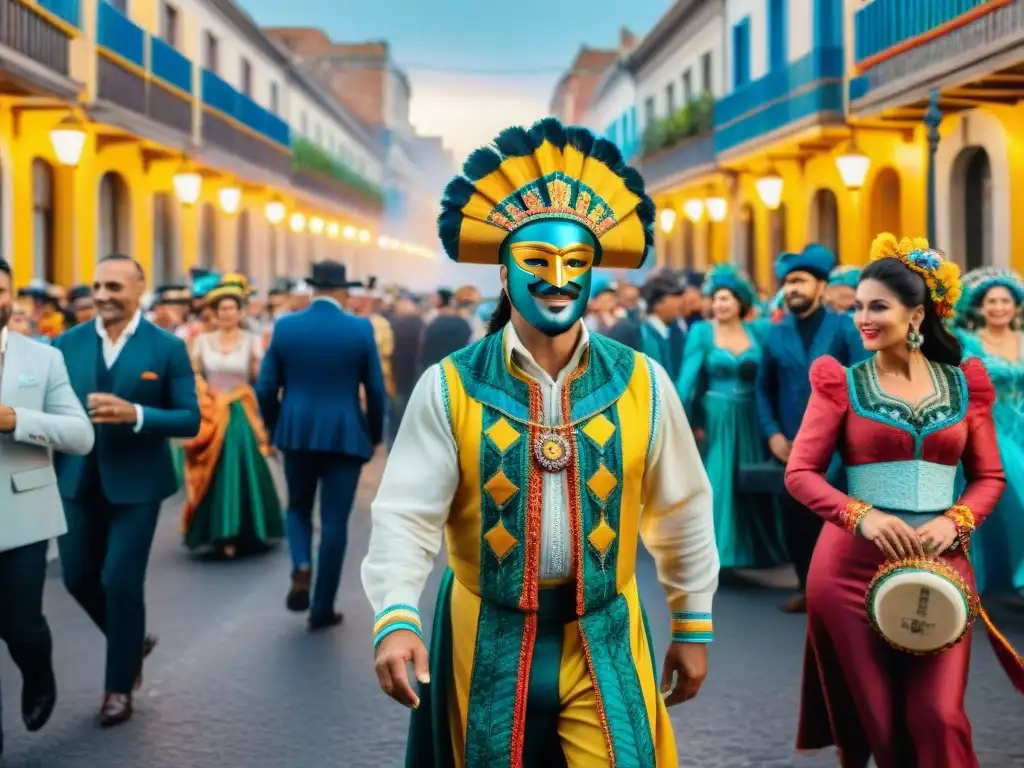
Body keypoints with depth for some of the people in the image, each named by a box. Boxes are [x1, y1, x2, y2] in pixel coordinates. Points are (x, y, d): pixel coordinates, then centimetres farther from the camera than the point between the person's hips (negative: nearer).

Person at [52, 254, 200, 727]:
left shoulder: (167, 348, -7)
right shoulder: (67, 343, 2)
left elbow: (190, 419, -9)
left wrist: (133, 414, -24)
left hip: (136, 483, -4)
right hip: (78, 481, 4)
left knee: (121, 581, -1)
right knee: (78, 578, 12)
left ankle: (119, 685, 19)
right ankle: (131, 643, 40)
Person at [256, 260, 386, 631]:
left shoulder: (285, 326, -1)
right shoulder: (360, 329, -5)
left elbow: (265, 387, 0)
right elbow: (376, 391, -2)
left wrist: (275, 429, 16)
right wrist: (374, 436, 13)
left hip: (296, 433, 2)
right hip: (345, 436, -2)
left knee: (298, 508, 22)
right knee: (334, 521, 6)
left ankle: (301, 568, -4)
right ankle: (322, 609, 9)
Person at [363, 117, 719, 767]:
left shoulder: (642, 384, -4)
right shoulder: (450, 388, -9)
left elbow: (682, 510, 5)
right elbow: (407, 513, -11)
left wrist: (693, 624, 9)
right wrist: (396, 616, -26)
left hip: (605, 640, 1)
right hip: (489, 640, 0)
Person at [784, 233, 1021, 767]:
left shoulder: (964, 384, 6)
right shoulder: (842, 383, 0)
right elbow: (800, 473, -3)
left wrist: (954, 522, -10)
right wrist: (862, 515, -18)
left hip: (940, 562, 1)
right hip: (854, 563, -1)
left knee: (939, 715, -7)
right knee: (870, 713, 7)